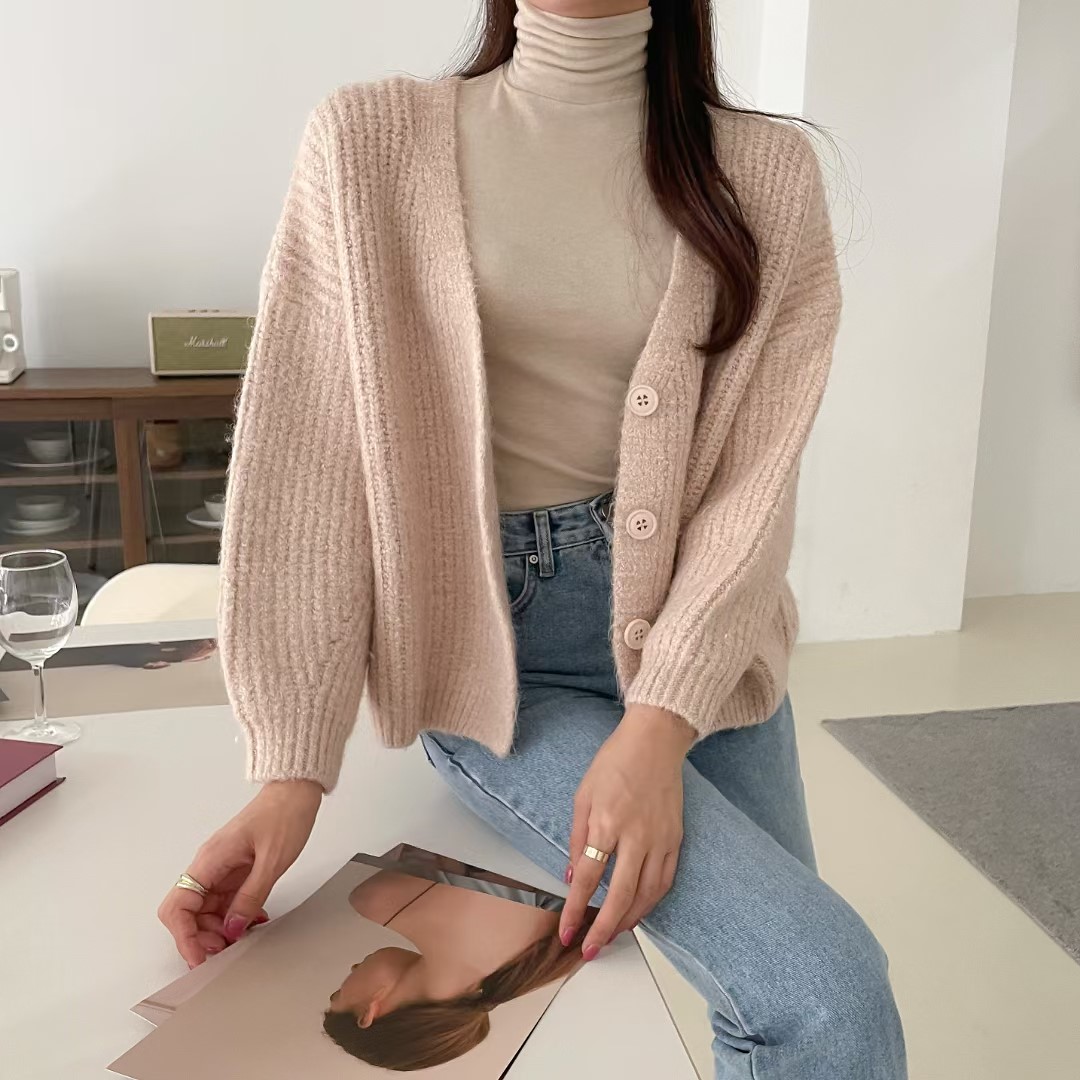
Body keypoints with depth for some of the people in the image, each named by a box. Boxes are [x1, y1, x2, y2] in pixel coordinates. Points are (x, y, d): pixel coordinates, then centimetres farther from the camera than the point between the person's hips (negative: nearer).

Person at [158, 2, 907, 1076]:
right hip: (498, 652, -3)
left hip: (700, 628, 4)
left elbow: (756, 475, -7)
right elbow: (310, 466, -9)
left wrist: (659, 723, -21)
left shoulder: (768, 172, 0)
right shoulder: (372, 141, -4)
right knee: (828, 993, -16)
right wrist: (291, 768, -15)